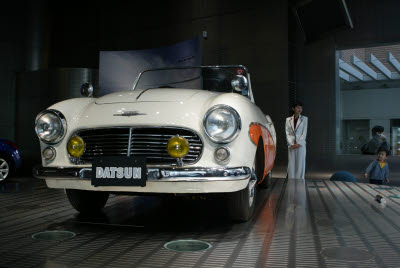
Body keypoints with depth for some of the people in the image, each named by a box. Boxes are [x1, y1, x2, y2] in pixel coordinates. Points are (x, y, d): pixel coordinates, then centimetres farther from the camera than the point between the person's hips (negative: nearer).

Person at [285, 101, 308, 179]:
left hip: (301, 145, -1)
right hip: (291, 145, 1)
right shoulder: (288, 119, 9)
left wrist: (298, 144, -10)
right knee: (291, 164, 2)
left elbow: (304, 133, -1)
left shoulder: (304, 119, 5)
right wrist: (291, 144, -8)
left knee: (300, 164, -1)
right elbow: (287, 133, 3)